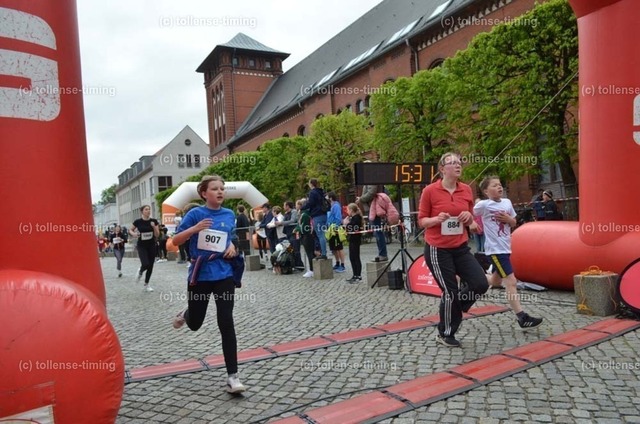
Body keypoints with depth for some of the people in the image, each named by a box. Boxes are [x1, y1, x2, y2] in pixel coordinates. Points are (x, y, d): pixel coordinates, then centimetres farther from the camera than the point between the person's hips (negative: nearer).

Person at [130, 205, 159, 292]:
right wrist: (134, 234, -11)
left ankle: (146, 284, 23)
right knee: (145, 264, -18)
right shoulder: (138, 221, -7)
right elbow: (131, 230, 10)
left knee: (150, 266, 5)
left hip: (151, 245, 3)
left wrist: (154, 227, -19)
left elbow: (157, 235, -3)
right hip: (141, 246, -2)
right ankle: (140, 271, 19)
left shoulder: (154, 221, -3)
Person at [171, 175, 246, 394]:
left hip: (224, 275, 2)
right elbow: (176, 240, -7)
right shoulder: (196, 213, -7)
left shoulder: (230, 215, 4)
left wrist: (232, 247, -1)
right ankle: (185, 315, 56)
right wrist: (195, 228, -23)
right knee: (195, 324, 17)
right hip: (199, 275, -1)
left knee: (226, 324, -6)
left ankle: (232, 376, 1)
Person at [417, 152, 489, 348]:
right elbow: (421, 220, -5)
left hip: (460, 247, 5)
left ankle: (451, 308, 26)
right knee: (450, 291, 1)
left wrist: (469, 217, -9)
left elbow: (470, 219, 14)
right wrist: (437, 219, -24)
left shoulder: (466, 190, 4)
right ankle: (445, 334, 25)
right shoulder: (430, 191, -11)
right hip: (437, 250, -5)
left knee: (481, 284, -2)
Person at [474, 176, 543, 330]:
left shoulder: (507, 202, 7)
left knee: (496, 281, 19)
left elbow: (514, 223, 14)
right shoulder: (483, 204, -11)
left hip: (505, 247, 8)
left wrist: (508, 219, -6)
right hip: (495, 249, -8)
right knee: (511, 282, -11)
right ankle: (522, 318, -7)